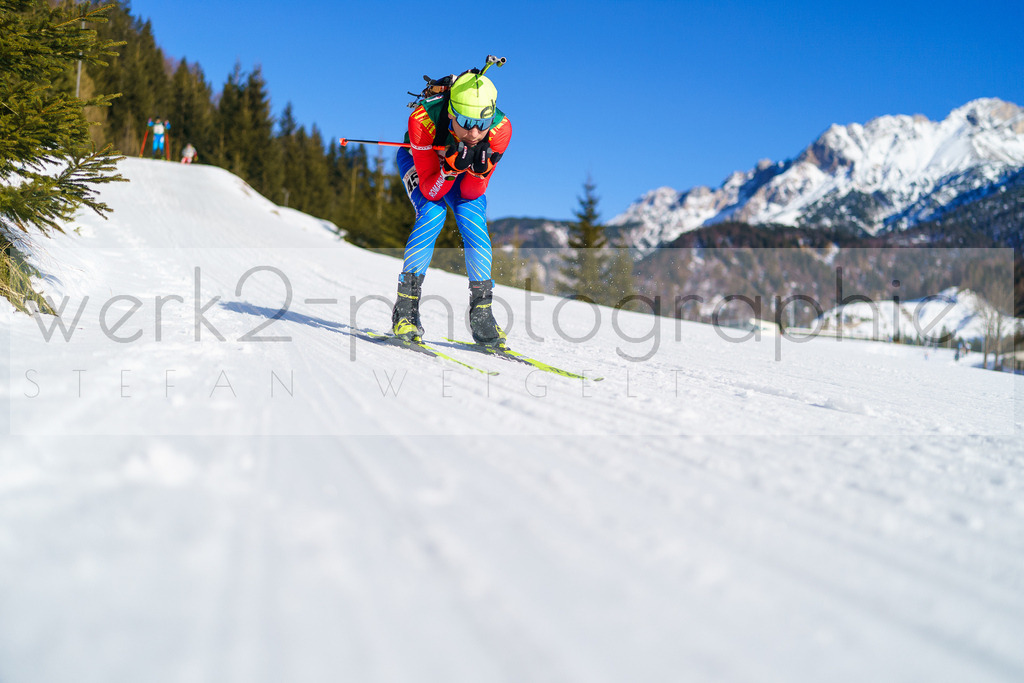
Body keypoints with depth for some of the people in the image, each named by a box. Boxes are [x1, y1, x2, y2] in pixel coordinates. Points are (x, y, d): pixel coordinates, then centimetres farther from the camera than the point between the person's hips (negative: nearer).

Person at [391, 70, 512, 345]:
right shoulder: (423, 119, -40)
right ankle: (405, 309, -17)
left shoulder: (501, 129, -33)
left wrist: (480, 170, -46)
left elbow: (471, 193, -25)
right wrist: (452, 168, -52)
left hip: (466, 167, 2)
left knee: (473, 220, -20)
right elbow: (431, 191, -34)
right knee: (433, 214, -26)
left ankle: (481, 313, -8)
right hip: (419, 159, -2)